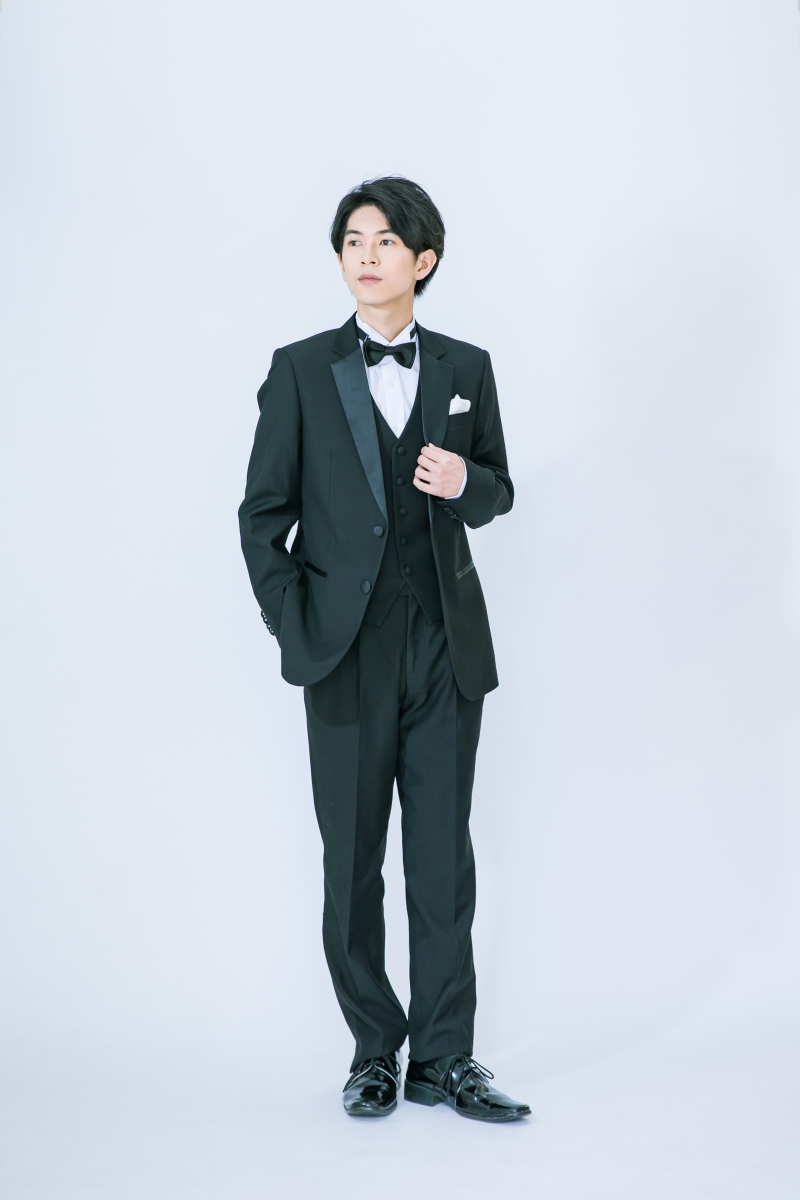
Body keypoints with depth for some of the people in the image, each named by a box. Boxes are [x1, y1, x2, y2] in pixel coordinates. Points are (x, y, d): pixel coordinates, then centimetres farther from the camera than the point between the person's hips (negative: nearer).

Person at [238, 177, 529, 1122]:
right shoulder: (300, 371, 3)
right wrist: (295, 629, -4)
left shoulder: (465, 369, 8)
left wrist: (466, 482, -8)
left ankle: (443, 1059, 14)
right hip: (348, 654, -1)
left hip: (447, 650, 1)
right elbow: (262, 512, 4)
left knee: (443, 860, 4)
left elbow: (497, 494, 16)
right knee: (352, 863, 6)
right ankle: (375, 1052, 20)